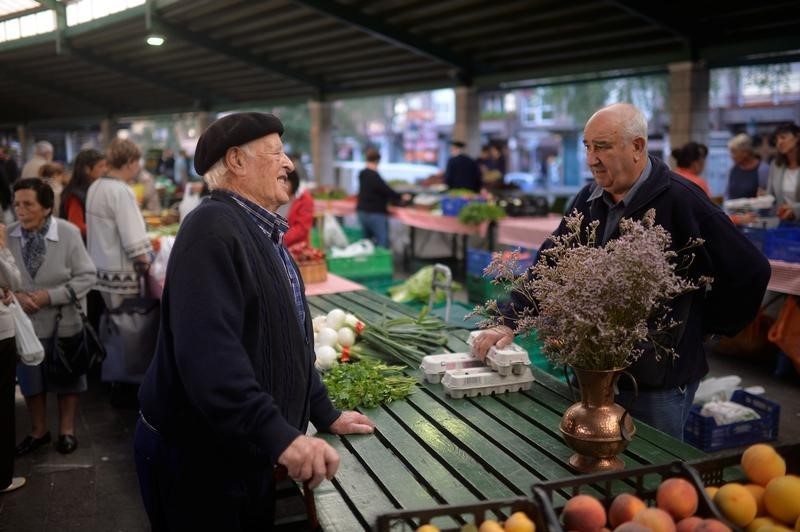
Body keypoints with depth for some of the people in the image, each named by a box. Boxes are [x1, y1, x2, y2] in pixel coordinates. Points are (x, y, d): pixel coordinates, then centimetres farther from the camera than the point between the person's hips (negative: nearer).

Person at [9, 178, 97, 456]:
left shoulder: (69, 233, -16)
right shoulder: (8, 235, -9)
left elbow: (87, 276, -13)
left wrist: (50, 296, -21)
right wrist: (14, 296, -17)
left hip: (63, 322, -2)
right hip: (25, 321, 3)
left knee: (66, 378, 13)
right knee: (30, 380, 16)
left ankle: (66, 430, 33)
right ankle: (38, 431, 36)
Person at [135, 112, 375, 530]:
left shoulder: (262, 234, 12)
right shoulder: (213, 229, -21)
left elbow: (286, 340, 17)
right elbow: (209, 351, -33)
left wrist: (325, 414, 16)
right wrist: (277, 434, -39)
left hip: (246, 451, 9)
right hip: (195, 457, -9)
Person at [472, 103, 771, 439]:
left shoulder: (682, 202, -16)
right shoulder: (589, 199, 4)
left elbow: (751, 271, -12)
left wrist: (704, 328, -3)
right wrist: (510, 323, -3)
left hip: (659, 382, -6)